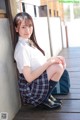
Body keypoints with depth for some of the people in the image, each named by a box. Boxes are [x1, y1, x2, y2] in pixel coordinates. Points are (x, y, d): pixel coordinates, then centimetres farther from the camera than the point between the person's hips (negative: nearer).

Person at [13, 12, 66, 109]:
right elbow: (29, 78, -24)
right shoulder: (21, 48, -21)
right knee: (58, 66, -20)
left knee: (60, 62, 3)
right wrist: (49, 62, -22)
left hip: (39, 80, 8)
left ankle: (46, 95, 8)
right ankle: (45, 99, -3)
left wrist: (53, 59, -6)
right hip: (30, 89, -8)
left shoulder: (30, 42, 6)